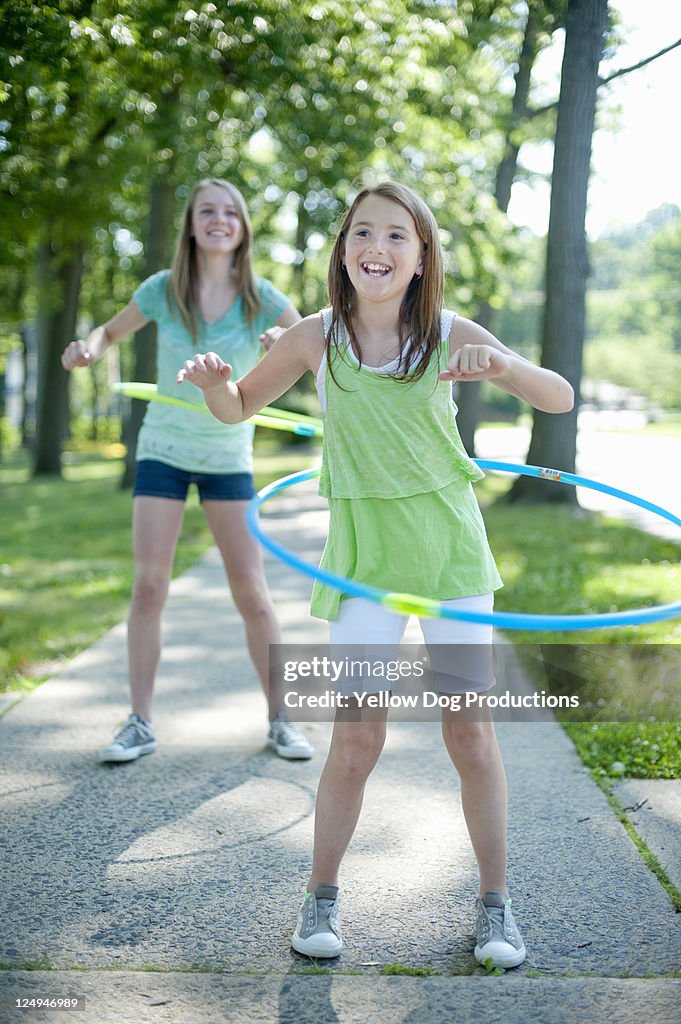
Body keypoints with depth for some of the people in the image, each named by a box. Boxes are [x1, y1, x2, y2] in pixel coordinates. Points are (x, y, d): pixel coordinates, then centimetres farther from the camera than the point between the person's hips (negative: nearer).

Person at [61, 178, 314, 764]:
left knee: (251, 591, -1)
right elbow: (113, 331, 8)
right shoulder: (163, 290, -7)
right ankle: (141, 724, 4)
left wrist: (285, 341, -27)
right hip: (163, 451, 0)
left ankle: (280, 721, 11)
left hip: (229, 458, 0)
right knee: (149, 587, -5)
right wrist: (88, 348, -16)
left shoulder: (260, 297, -8)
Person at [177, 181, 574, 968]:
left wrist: (503, 364, -29)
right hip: (364, 553, 0)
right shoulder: (316, 339, -7)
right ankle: (321, 896, 21)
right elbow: (239, 409, 7)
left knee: (470, 732, 4)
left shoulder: (451, 336, -9)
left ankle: (495, 902, 22)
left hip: (450, 545, 0)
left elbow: (561, 399, -9)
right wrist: (212, 379, -16)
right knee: (357, 736, -1)